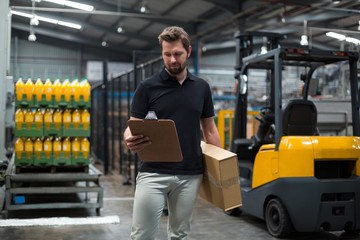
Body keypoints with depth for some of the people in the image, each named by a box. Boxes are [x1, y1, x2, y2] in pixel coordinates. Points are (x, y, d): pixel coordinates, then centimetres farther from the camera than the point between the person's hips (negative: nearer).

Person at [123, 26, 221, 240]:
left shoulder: (201, 87, 7)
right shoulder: (147, 87, -2)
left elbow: (209, 129, 13)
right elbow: (133, 127, -3)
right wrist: (130, 139, -27)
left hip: (190, 175, 3)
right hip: (153, 173, -3)